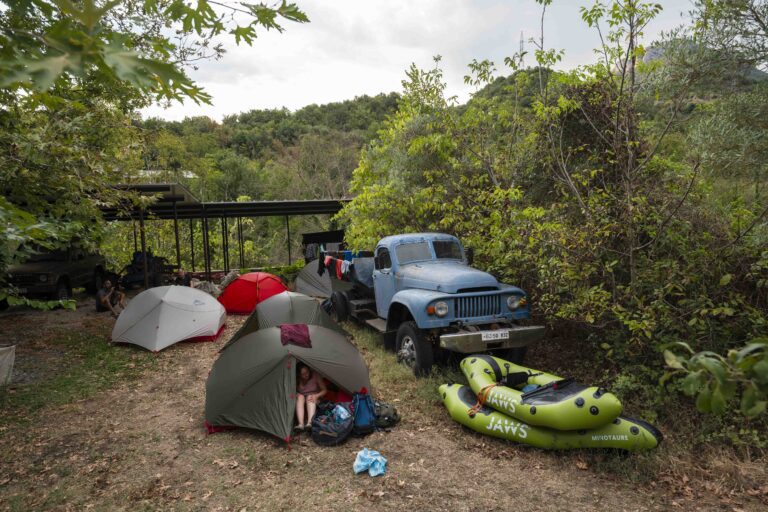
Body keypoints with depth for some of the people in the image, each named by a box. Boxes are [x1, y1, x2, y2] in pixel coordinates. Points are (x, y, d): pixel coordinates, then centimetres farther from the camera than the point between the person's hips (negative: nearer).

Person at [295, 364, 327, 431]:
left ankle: (309, 423, -53)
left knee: (310, 397, -35)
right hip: (301, 397, 1)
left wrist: (316, 396, -29)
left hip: (314, 398, -1)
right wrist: (296, 394, -25)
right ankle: (301, 424, -48)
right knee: (300, 397, -33)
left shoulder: (315, 375, -17)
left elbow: (324, 390, -11)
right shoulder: (297, 379, -15)